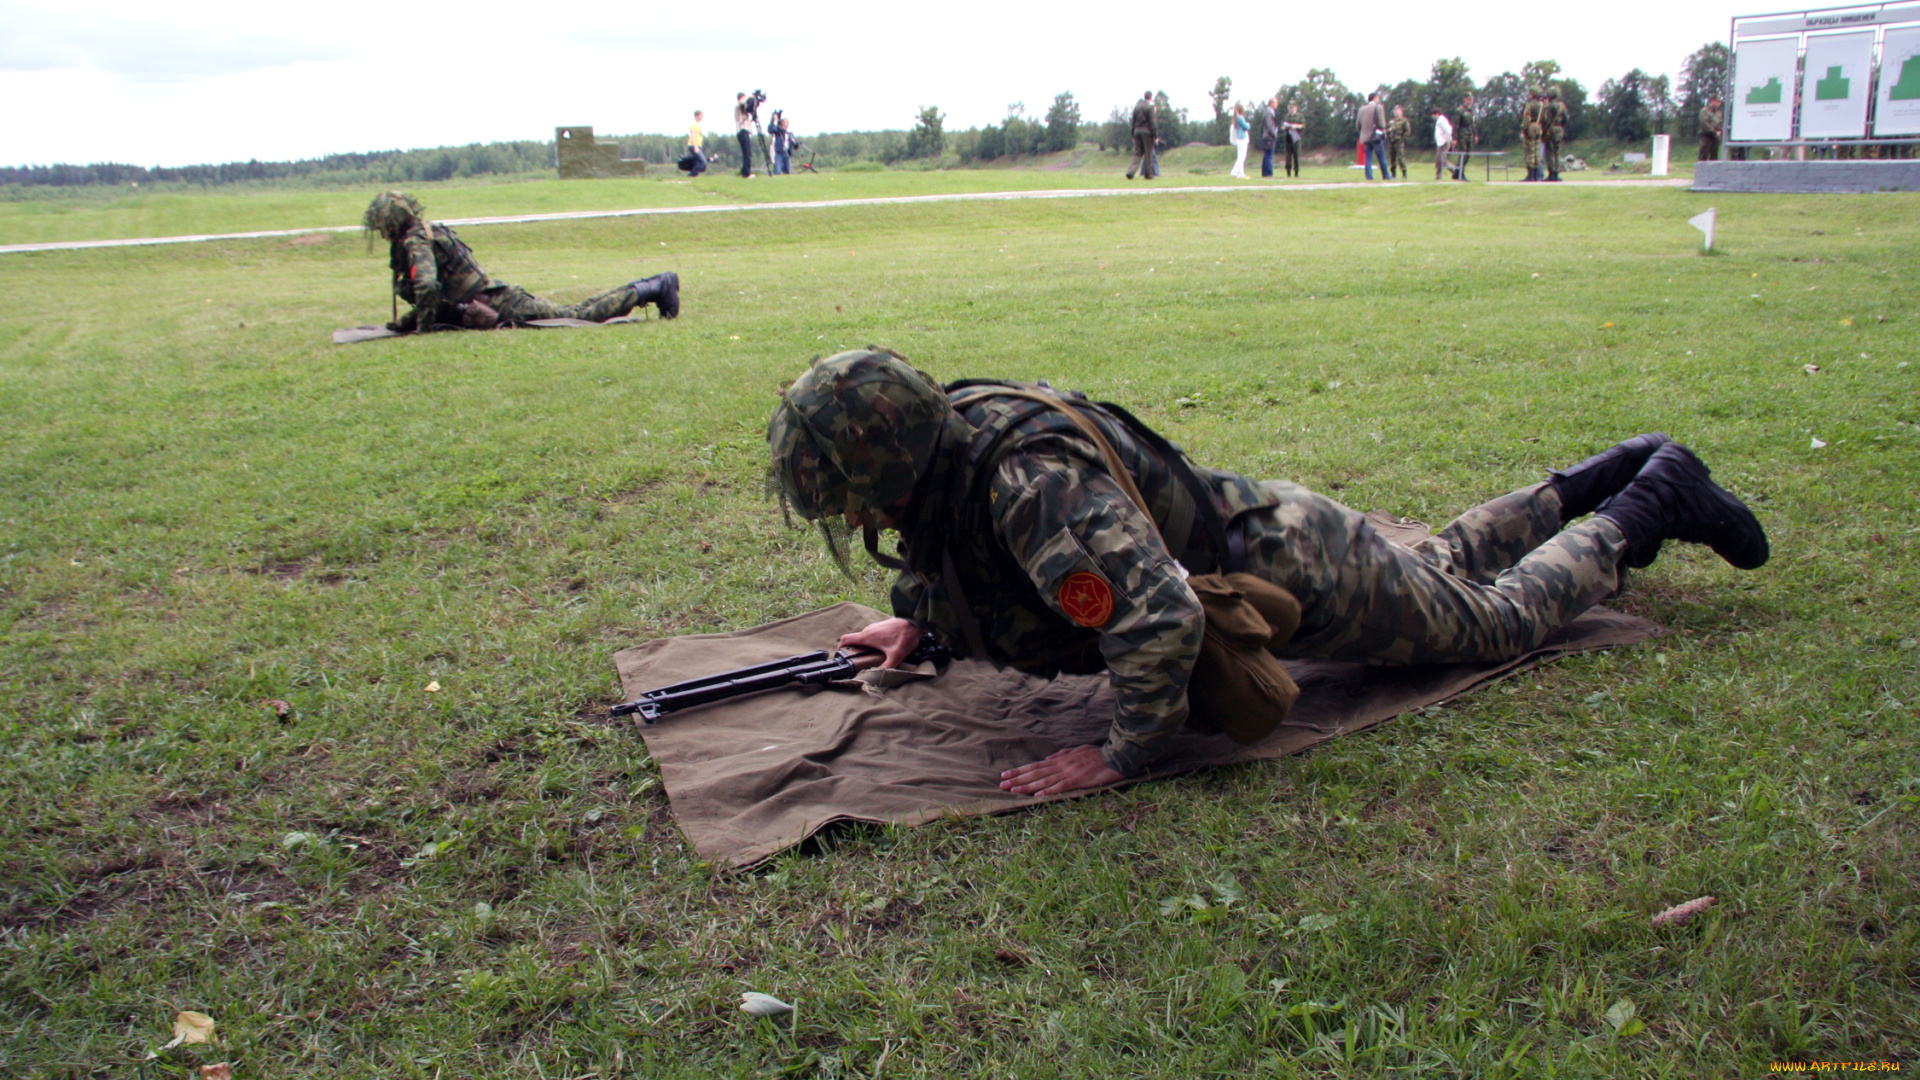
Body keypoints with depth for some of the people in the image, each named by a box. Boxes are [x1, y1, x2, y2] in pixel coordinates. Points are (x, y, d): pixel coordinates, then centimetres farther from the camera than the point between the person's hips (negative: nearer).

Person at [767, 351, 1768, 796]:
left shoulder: (1032, 484, -40)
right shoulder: (945, 440, -11)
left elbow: (1162, 615, -46)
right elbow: (945, 537, 14)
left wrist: (1125, 752, -37)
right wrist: (914, 616, 5)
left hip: (1297, 570, -8)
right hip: (1245, 519, 8)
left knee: (1495, 618, 15)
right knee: (1446, 563, 30)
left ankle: (1653, 498, 32)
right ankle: (1604, 476, 47)